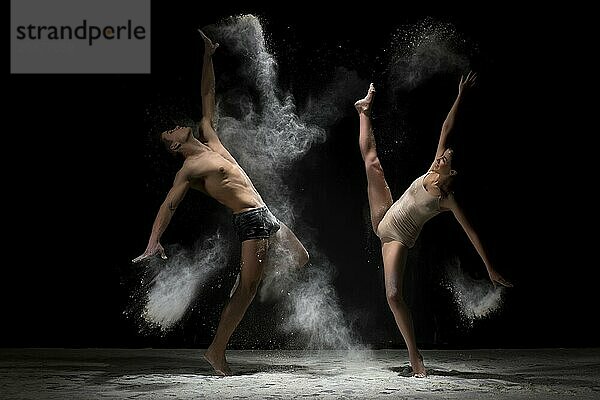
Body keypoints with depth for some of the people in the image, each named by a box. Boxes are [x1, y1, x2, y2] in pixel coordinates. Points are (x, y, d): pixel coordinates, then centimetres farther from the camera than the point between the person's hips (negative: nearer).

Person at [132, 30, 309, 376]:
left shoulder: (209, 138, 15)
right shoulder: (189, 170, -5)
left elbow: (208, 98, 20)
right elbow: (168, 205, -12)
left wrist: (208, 57, 19)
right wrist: (154, 242, -23)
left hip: (265, 215, 7)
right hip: (251, 221, -7)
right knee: (247, 286, -10)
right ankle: (217, 350, -4)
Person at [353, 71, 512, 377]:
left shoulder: (449, 201, -17)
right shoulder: (431, 173, -5)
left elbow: (472, 234, -15)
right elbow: (446, 129, -2)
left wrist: (490, 269, -16)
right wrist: (460, 96, -4)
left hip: (397, 240, -5)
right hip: (384, 219, 5)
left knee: (393, 295, -19)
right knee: (371, 160, -2)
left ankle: (415, 359, -8)